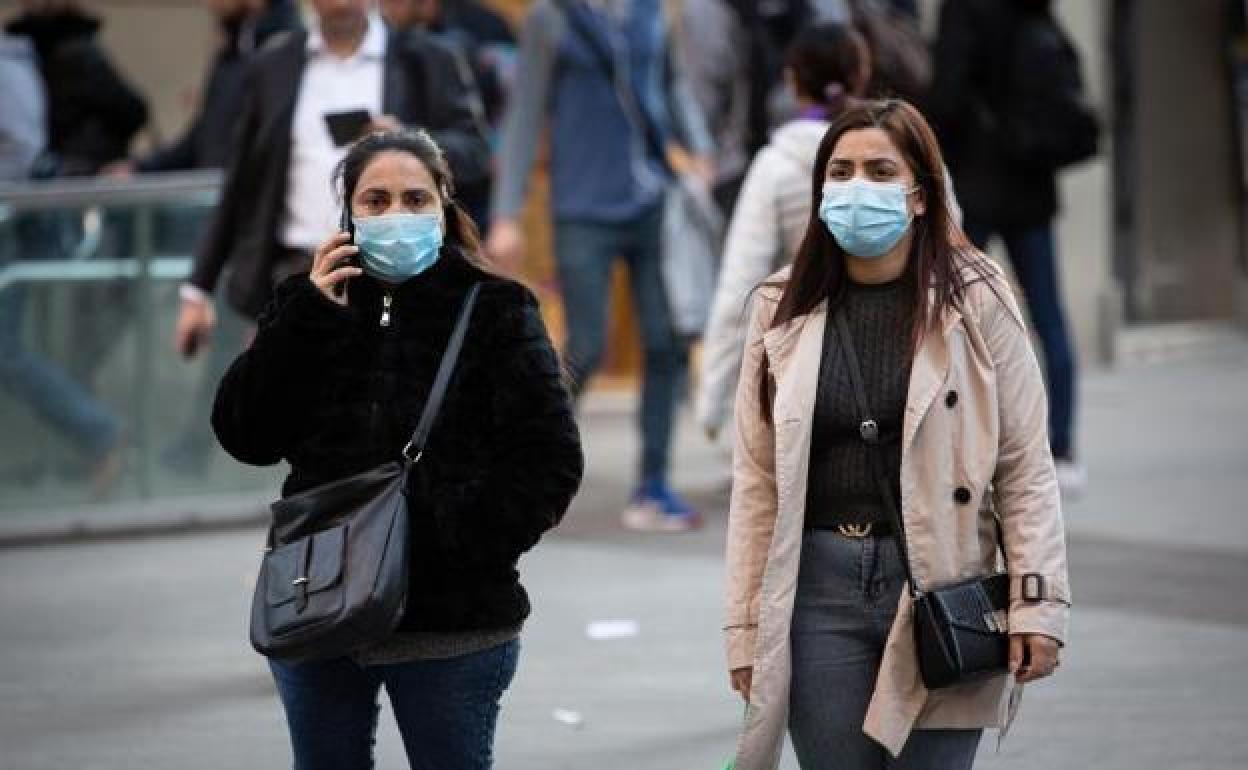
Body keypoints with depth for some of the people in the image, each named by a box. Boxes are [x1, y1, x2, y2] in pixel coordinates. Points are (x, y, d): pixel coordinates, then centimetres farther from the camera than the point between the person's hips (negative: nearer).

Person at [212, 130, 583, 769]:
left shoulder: (497, 314, -3)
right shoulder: (313, 305, 7)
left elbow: (550, 464, -8)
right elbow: (245, 435, -3)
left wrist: (460, 537, -20)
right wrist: (308, 319, -12)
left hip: (453, 624, -3)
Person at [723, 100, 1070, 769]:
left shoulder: (975, 301, 0)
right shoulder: (783, 310, 7)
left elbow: (1025, 469, -1)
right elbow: (755, 483, 8)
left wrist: (1038, 605, -8)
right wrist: (744, 627, 5)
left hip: (942, 586, -2)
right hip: (821, 588, 2)